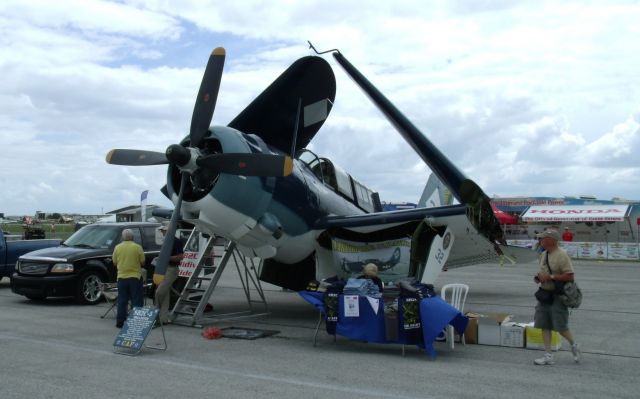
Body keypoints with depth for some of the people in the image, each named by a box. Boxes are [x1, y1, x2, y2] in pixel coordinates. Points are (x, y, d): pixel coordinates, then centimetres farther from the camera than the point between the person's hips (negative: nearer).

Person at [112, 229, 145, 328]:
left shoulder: (117, 248, 0)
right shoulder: (137, 247, -8)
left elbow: (114, 263, 8)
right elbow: (142, 263, -3)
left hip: (121, 277, 3)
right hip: (135, 277, -3)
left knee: (122, 301, 10)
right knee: (137, 301, 3)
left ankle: (120, 322, 12)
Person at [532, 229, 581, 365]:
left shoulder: (561, 255, -15)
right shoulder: (544, 254, 12)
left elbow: (570, 276, -20)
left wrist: (550, 277, -21)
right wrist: (538, 276, 4)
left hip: (558, 296, -8)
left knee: (560, 327, -1)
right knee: (544, 325, 6)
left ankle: (573, 345, 27)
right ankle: (548, 355, 11)